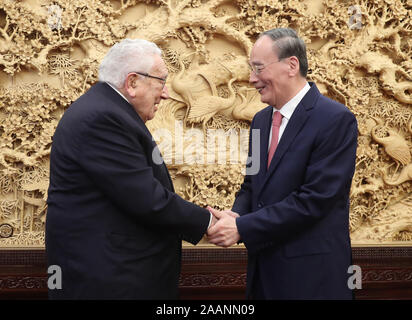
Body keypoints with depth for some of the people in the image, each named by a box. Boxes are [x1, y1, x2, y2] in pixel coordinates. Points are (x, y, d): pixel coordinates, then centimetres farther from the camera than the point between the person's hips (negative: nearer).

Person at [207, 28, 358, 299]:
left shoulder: (337, 120, -14)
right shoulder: (261, 120, 10)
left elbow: (314, 198, -20)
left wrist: (242, 227, -19)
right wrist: (236, 216, -8)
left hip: (312, 275, -6)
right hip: (264, 270, 6)